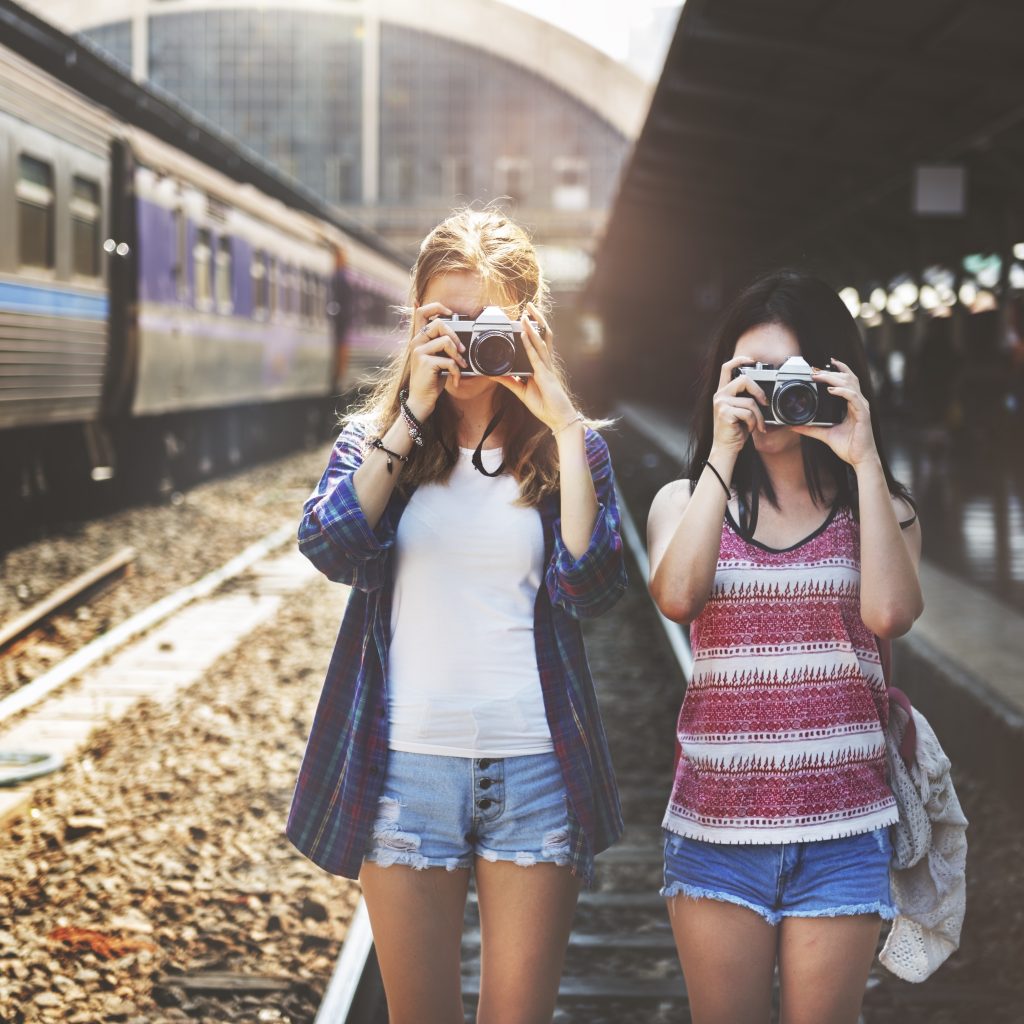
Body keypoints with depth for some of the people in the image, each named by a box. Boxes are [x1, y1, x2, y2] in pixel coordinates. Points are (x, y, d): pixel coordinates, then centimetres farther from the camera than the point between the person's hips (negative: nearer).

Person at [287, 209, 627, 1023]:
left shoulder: (564, 448, 4)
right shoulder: (377, 437, 6)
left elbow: (591, 589, -12)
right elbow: (331, 549, -13)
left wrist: (567, 427, -16)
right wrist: (411, 416, -15)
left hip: (534, 768, 0)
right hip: (406, 764, 1)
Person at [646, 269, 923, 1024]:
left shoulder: (881, 506, 4)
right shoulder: (688, 500, 7)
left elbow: (890, 613, -16)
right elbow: (677, 596, -14)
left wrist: (864, 460, -14)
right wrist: (723, 455, -13)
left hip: (841, 828, -1)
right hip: (717, 820, 1)